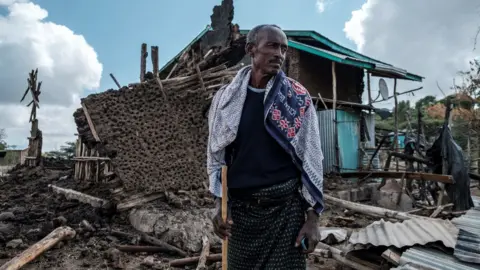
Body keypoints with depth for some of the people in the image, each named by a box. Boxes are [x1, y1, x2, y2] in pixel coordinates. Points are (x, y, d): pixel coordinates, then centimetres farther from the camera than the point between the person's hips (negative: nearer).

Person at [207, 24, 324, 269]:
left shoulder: (298, 98, -2)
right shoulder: (226, 98, 1)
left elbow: (311, 159, -2)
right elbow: (216, 155, 6)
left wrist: (313, 217, -5)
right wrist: (219, 205, -2)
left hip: (286, 205, -1)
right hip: (240, 207, 2)